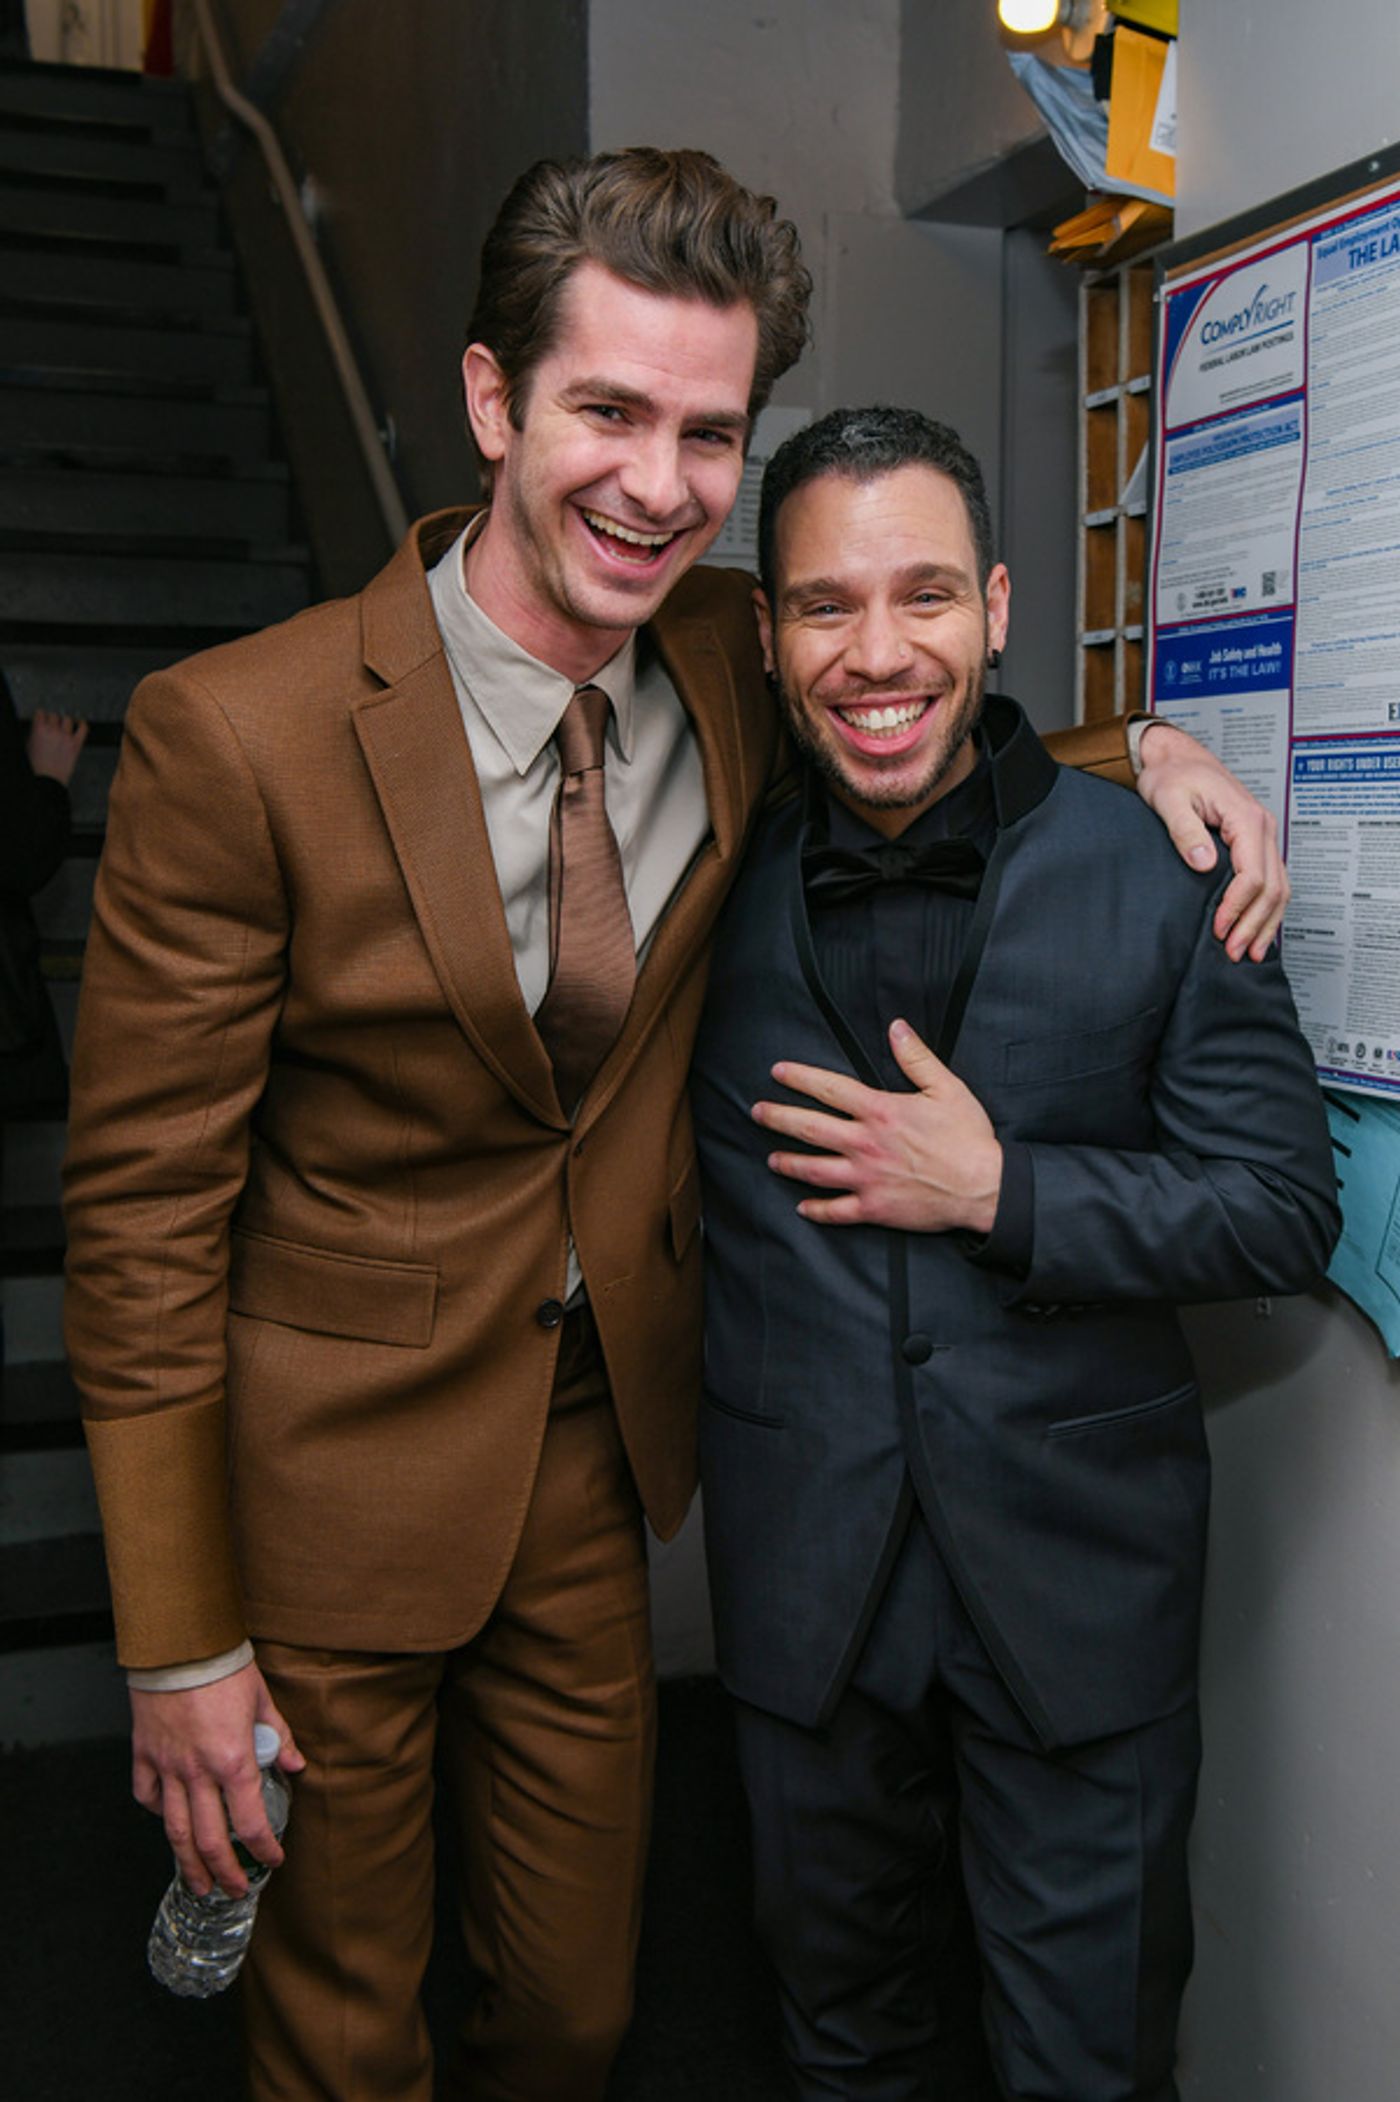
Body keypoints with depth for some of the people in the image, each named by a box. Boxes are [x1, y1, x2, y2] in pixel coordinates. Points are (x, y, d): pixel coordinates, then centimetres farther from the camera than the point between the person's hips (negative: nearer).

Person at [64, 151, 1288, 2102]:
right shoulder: (238, 734, -21)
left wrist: (1135, 746, -3)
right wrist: (178, 1647, -11)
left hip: (605, 1446, 4)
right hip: (336, 1489, -4)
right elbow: (143, 1209, -15)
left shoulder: (733, 659, -6)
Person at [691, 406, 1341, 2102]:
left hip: (1077, 1576, -1)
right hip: (803, 1571, 2)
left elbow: (1287, 1208, -9)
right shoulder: (713, 878, -4)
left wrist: (999, 1190, -18)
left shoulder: (1158, 875, -10)